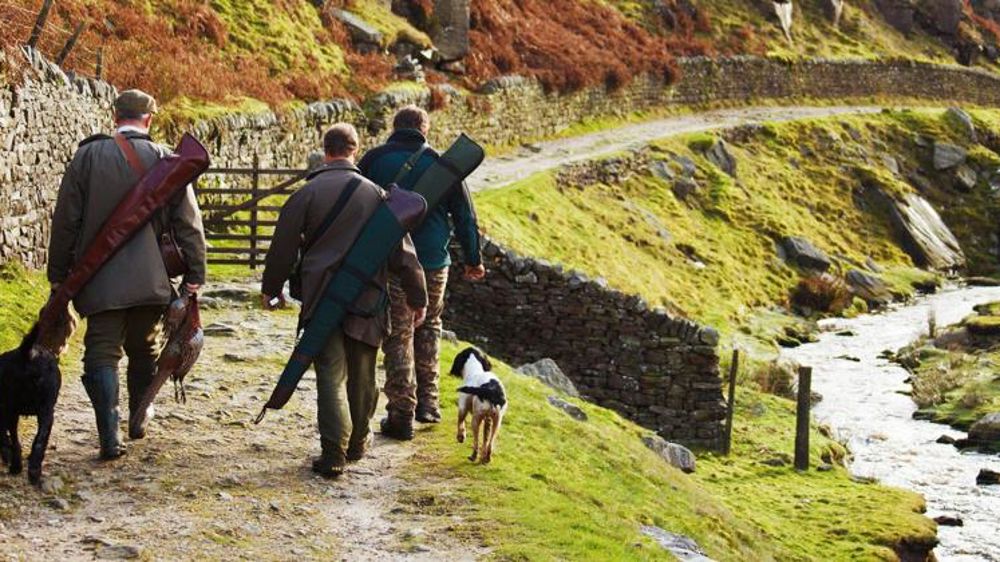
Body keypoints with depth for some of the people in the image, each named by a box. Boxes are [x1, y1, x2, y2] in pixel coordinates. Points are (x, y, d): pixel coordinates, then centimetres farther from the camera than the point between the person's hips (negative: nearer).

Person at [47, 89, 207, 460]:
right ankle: (139, 420, 32)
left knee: (102, 355, 1)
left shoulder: (87, 156, -2)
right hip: (149, 278, 1)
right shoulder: (165, 160, -2)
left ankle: (110, 438, -8)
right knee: (143, 350, 20)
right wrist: (195, 274, 5)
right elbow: (188, 223, -1)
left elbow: (65, 220, 1)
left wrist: (58, 273, 8)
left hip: (100, 279, -1)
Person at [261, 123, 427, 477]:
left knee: (330, 375, -1)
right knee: (362, 375, 15)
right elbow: (402, 250, 2)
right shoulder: (376, 194, 1)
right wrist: (416, 297, 9)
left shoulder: (307, 193, -3)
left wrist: (271, 288, 17)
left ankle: (333, 452, -11)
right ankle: (357, 442, 29)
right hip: (367, 300, 1)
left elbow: (283, 246, 2)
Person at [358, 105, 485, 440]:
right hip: (434, 262, 2)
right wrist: (473, 259, 17)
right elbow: (464, 214, 7)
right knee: (428, 326, 21)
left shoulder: (374, 160, 1)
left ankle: (401, 414, 3)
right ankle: (427, 401, 20)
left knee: (398, 336, 4)